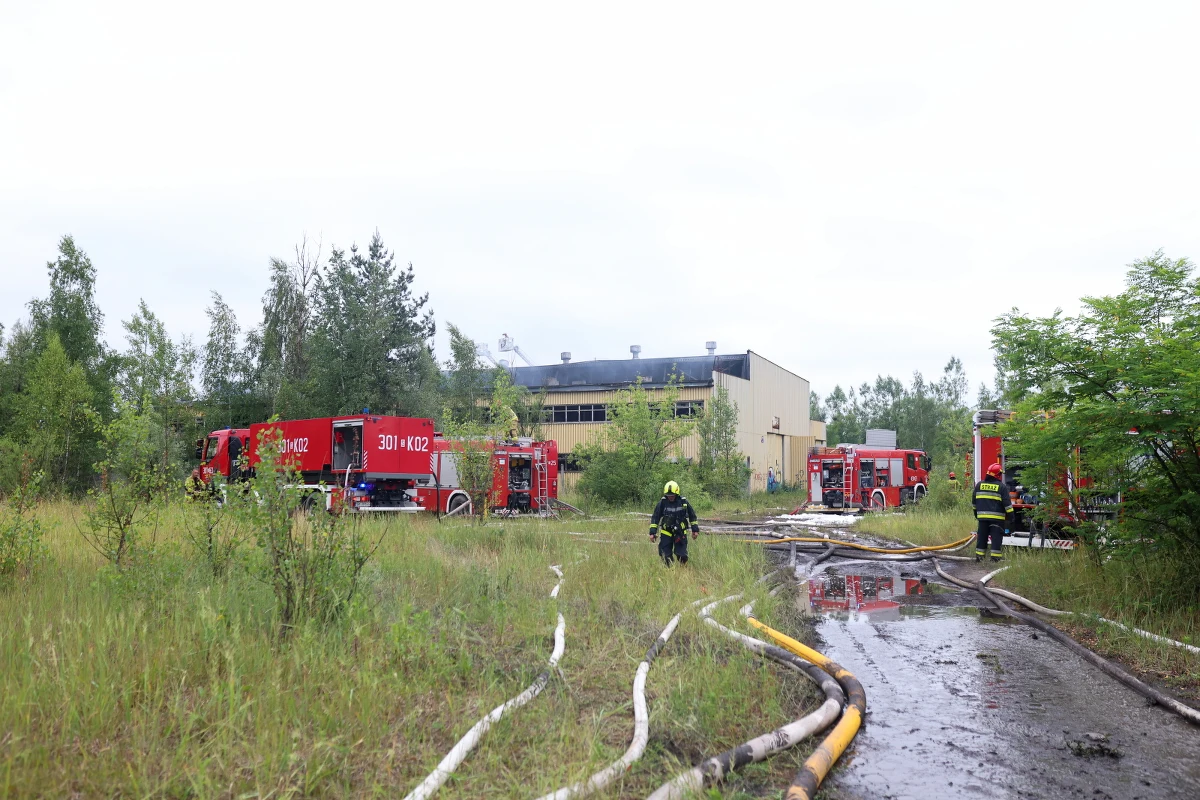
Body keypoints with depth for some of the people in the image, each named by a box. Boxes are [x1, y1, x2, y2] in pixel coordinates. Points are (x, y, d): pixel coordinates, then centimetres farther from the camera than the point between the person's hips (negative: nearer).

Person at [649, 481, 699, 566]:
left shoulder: (683, 502, -4)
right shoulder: (662, 503, -7)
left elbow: (692, 516, 8)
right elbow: (655, 517, -1)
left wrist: (695, 530, 9)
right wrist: (653, 532, -5)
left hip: (680, 533, 0)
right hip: (666, 533, 0)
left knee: (682, 556, -3)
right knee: (665, 556, -1)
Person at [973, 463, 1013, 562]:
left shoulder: (979, 485, 8)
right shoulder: (1002, 487, -6)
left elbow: (974, 500, 15)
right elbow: (1007, 503, -6)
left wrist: (976, 513, 24)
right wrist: (1010, 515, 2)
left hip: (982, 517, 4)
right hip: (997, 517, -4)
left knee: (982, 537, 10)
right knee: (996, 537, 0)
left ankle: (979, 555, 12)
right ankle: (995, 557, -1)